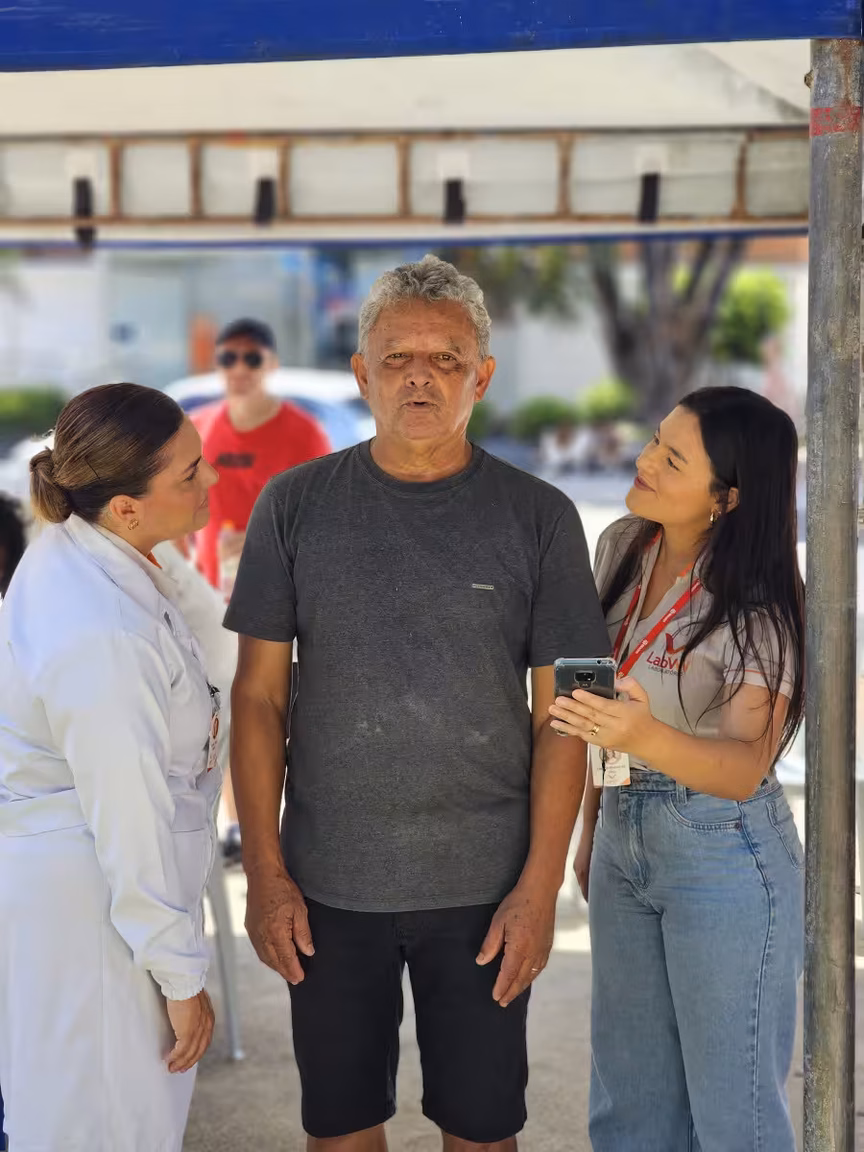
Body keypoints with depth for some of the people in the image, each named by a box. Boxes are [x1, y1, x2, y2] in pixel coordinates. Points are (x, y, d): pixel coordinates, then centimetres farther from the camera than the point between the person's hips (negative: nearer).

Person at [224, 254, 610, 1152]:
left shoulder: (538, 517, 0)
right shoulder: (295, 505, 2)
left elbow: (558, 717, 0)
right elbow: (259, 695, 3)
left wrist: (541, 883, -5)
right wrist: (263, 869, -2)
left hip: (486, 887, -1)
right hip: (328, 881, 1)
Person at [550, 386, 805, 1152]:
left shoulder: (757, 606, -19)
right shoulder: (621, 548, 1)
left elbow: (744, 769, -27)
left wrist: (646, 736, -45)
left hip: (724, 854, -7)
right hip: (625, 837, 7)